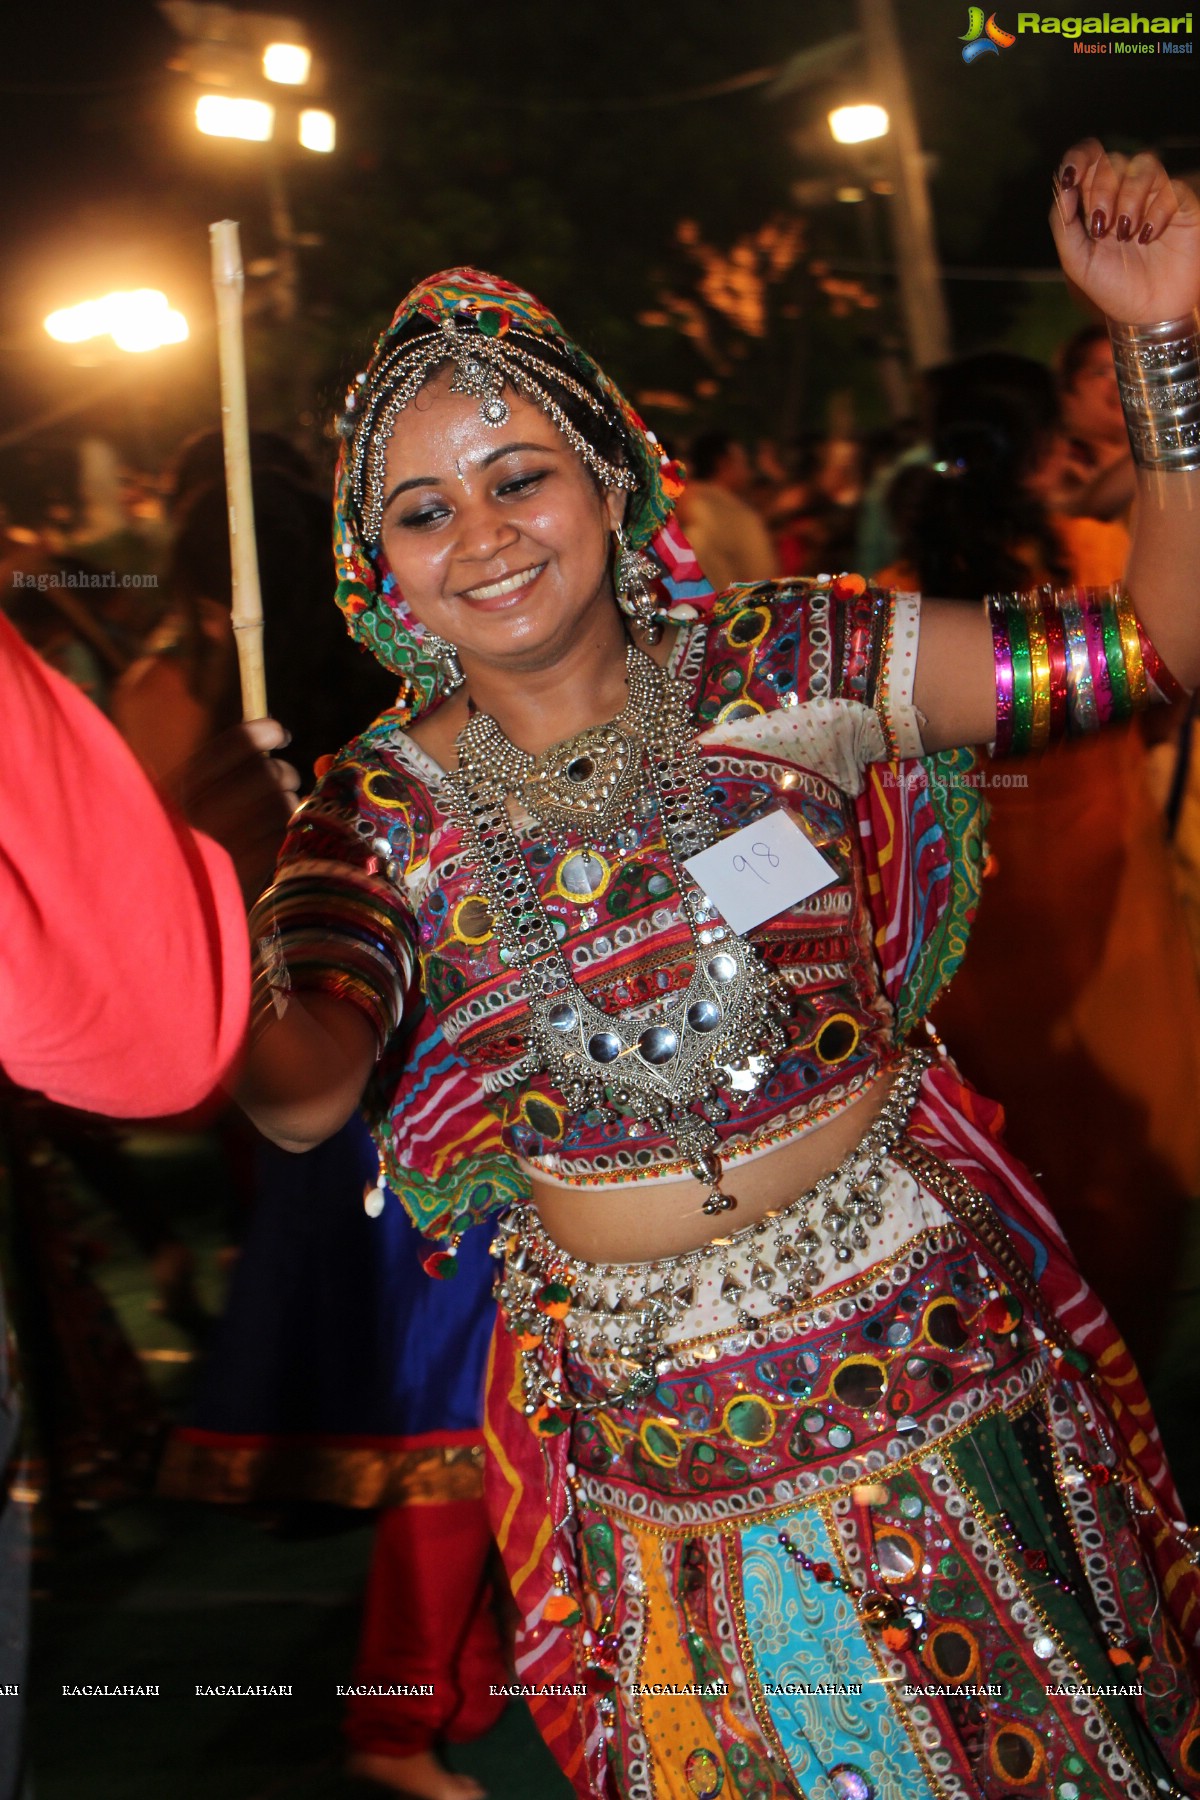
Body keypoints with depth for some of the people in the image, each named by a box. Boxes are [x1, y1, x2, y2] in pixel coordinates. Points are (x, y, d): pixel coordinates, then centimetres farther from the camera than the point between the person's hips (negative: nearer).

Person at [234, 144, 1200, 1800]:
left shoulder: (787, 667, -8)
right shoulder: (387, 813, -5)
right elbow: (309, 1083, -22)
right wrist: (222, 1005, -44)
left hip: (917, 1336, 0)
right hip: (651, 1419, 1)